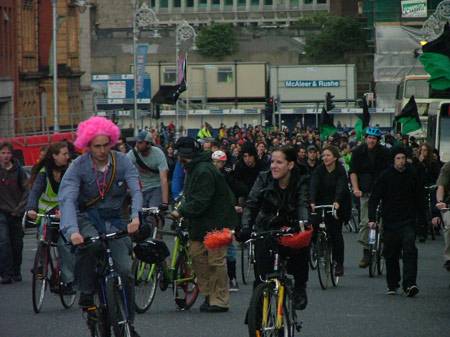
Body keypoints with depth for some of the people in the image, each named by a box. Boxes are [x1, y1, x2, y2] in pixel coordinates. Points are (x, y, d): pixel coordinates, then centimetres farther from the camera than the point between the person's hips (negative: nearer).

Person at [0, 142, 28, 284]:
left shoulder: (18, 170, 1)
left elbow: (26, 190, 4)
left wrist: (20, 208, -5)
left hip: (16, 212, 1)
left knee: (17, 244, 6)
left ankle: (16, 272, 21)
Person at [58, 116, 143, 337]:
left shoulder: (122, 162, -6)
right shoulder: (78, 167, -12)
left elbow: (136, 190, -15)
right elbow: (67, 199, -23)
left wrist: (136, 216, -36)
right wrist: (72, 231, -41)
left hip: (113, 220, 2)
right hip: (86, 218, -2)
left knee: (125, 270, -13)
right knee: (87, 244, -37)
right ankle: (86, 294, -18)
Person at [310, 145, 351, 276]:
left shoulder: (340, 171, -14)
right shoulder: (319, 170, -9)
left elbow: (341, 187, -29)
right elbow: (314, 186, -22)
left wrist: (337, 202, -47)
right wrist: (312, 202, -39)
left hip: (338, 205, -2)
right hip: (322, 203, 2)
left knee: (336, 232, -7)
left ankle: (339, 264, 0)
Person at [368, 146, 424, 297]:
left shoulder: (413, 174, 3)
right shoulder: (385, 176, -3)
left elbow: (419, 198, 12)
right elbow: (374, 198, -2)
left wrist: (421, 217, 10)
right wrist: (372, 218, -11)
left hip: (408, 221, 0)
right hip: (390, 221, 0)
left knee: (409, 250, -15)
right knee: (391, 255, 7)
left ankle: (409, 284, -21)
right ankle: (392, 285, 21)